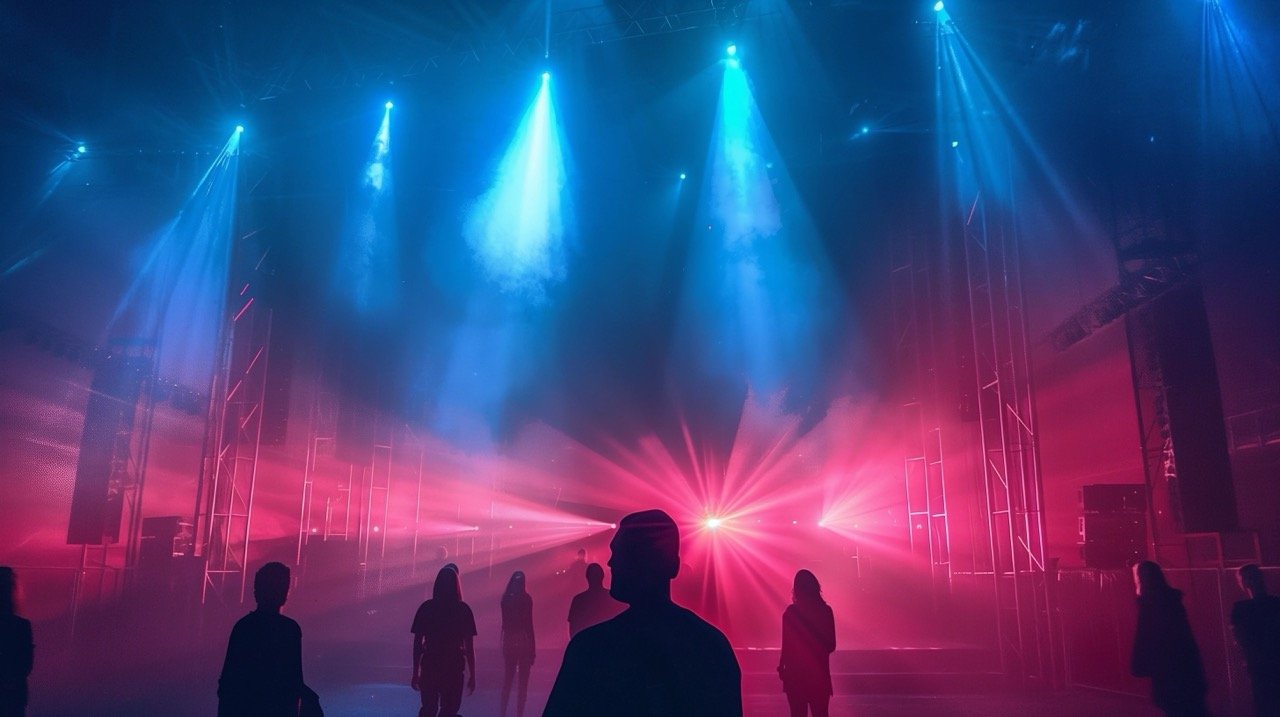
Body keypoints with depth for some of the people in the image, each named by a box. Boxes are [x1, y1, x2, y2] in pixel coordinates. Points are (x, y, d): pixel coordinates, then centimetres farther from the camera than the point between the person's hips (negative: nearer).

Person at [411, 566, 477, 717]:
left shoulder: (426, 607, 0)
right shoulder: (463, 609, -4)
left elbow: (417, 643, 0)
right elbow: (470, 646, -4)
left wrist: (416, 672, 8)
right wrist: (472, 675, 2)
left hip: (430, 664, 2)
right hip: (453, 666, -2)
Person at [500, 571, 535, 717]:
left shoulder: (506, 598, 0)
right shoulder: (526, 599, -11)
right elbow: (529, 624, -11)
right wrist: (533, 648, -7)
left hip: (509, 642, 4)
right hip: (523, 642, -4)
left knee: (507, 680, 15)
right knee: (523, 682, 5)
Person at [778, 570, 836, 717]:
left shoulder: (791, 612, -11)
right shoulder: (825, 610, -5)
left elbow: (787, 645, -8)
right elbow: (831, 646, 2)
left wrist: (781, 667, 7)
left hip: (795, 672, -2)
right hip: (819, 671, 2)